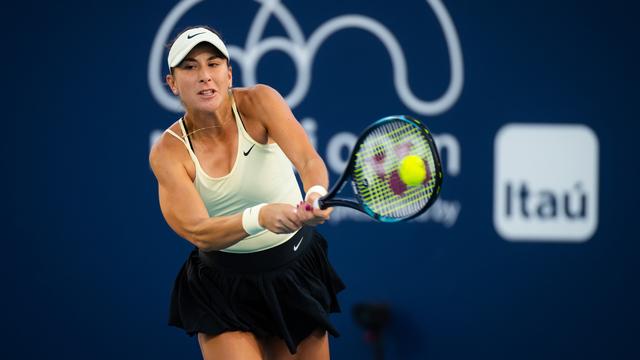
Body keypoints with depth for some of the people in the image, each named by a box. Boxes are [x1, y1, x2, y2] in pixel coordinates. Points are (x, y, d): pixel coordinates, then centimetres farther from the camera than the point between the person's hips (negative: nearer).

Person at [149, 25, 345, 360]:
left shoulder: (258, 102, -14)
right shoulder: (168, 152, -15)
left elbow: (308, 159, -29)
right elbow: (197, 231, -27)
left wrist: (316, 195, -52)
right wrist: (261, 217, -45)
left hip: (296, 271, 2)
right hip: (223, 289, -1)